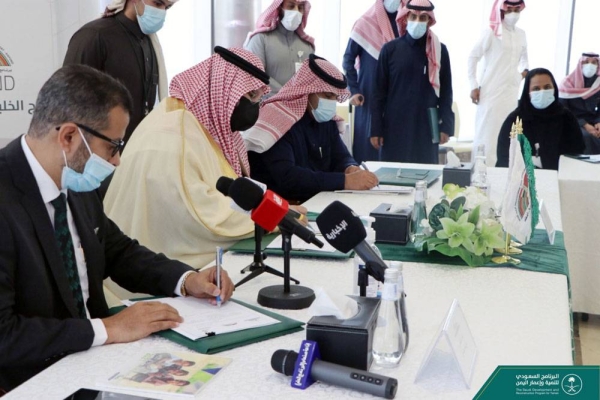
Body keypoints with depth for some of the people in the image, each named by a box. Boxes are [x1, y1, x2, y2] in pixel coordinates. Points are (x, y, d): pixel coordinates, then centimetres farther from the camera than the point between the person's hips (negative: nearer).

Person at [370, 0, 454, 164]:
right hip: (395, 127, -1)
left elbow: (446, 91, 6)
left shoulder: (440, 51, 4)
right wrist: (375, 129, -3)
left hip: (426, 128, 1)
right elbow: (379, 92, 1)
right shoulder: (390, 49, 1)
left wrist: (446, 125, -1)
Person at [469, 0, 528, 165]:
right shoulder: (491, 32, -8)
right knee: (487, 133, -4)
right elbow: (473, 57, -7)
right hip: (491, 91, -6)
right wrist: (474, 86, -9)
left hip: (512, 92, 6)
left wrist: (524, 69, 4)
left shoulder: (521, 34, 10)